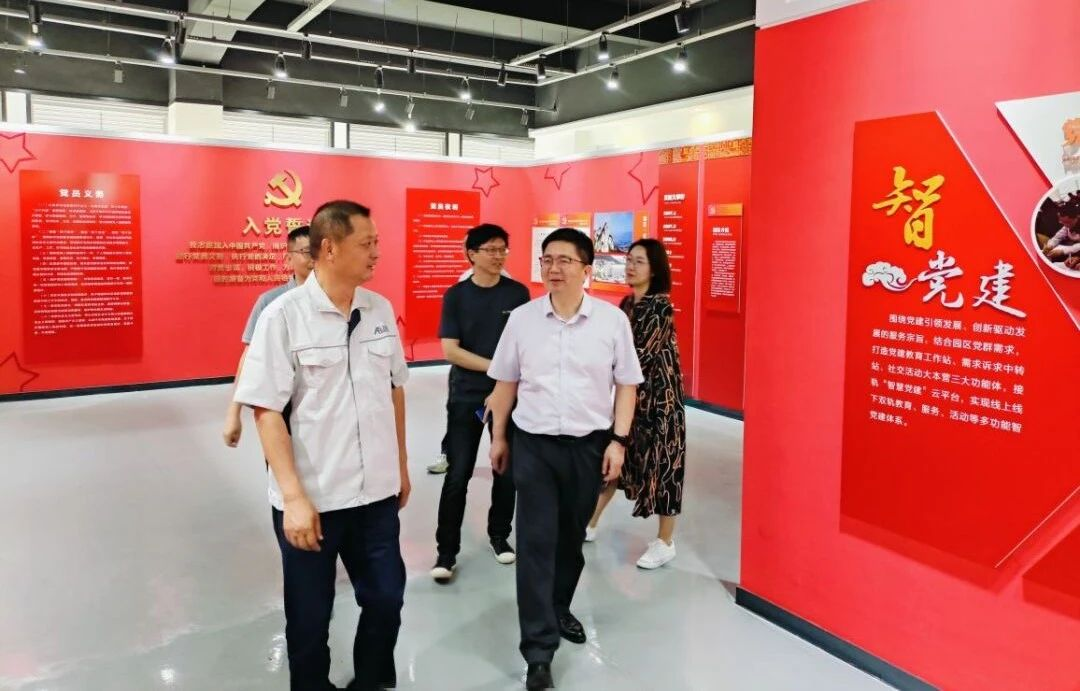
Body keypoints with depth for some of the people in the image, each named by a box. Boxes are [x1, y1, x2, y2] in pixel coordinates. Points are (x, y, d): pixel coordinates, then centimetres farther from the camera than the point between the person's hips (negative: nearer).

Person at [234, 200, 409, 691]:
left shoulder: (380, 309, 2)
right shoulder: (284, 315, -12)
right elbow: (267, 410, -13)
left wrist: (401, 465, 15)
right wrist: (294, 496, -17)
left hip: (377, 492, 4)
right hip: (312, 498, -4)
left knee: (386, 598, 15)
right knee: (309, 616, 13)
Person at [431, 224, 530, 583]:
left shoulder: (518, 293, 1)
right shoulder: (456, 296, -2)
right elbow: (450, 351, -8)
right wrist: (495, 365, -14)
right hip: (466, 398, -1)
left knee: (507, 472, 10)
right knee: (457, 476, 0)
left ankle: (499, 536, 29)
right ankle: (447, 551, 10)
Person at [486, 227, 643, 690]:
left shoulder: (612, 320, -5)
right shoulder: (522, 318, -1)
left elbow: (626, 385, 1)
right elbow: (506, 382, 7)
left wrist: (618, 440, -4)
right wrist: (498, 436, 9)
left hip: (589, 444, 1)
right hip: (533, 444, 0)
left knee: (571, 537, 16)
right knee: (536, 542, -3)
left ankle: (559, 609, 42)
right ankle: (539, 651, 4)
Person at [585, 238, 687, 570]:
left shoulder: (661, 306, -15)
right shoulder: (627, 303, 8)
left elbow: (642, 355, -20)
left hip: (658, 395, -7)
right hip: (629, 392, 8)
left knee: (661, 464, 2)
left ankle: (665, 543, 16)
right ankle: (589, 525, 27)